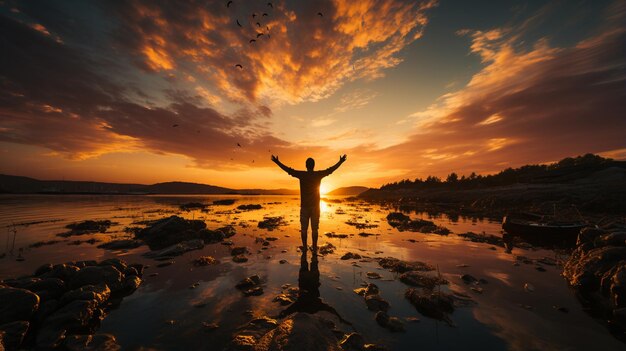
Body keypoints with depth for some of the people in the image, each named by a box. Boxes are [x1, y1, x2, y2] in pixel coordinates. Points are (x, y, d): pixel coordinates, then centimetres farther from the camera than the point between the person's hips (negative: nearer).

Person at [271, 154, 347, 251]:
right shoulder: (318, 174, -3)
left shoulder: (302, 174, -6)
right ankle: (314, 247, 13)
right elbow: (331, 169, 7)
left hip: (304, 205, 0)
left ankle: (304, 246, 13)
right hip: (315, 206, 1)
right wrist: (340, 162, 20)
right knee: (314, 228, 7)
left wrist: (277, 162, 11)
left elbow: (288, 170, 0)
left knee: (304, 228, 8)